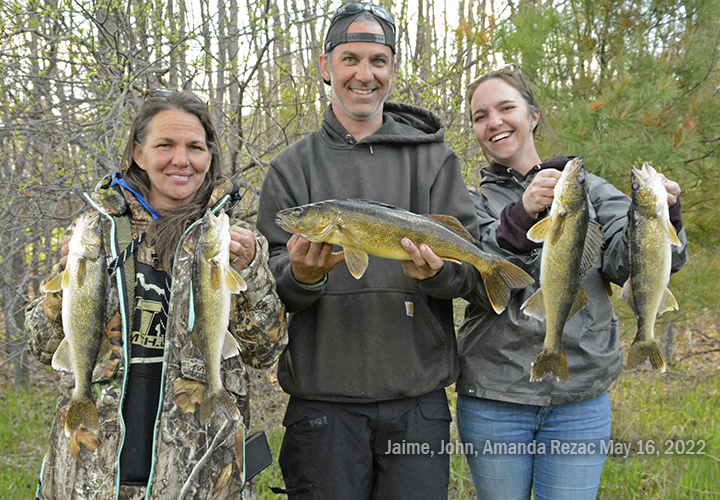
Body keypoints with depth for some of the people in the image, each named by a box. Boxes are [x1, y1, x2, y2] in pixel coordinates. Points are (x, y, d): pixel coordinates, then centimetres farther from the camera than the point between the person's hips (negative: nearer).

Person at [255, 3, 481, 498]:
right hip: (323, 400, 0)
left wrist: (438, 271, -20)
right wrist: (300, 276, -20)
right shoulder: (293, 167, 7)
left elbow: (473, 266, 2)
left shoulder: (433, 157, 8)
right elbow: (269, 285, 2)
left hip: (418, 399, 1)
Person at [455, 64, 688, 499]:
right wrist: (521, 217, -28)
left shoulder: (590, 190, 7)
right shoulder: (472, 202, 4)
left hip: (581, 402, 0)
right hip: (492, 402, 0)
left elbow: (626, 261, -8)